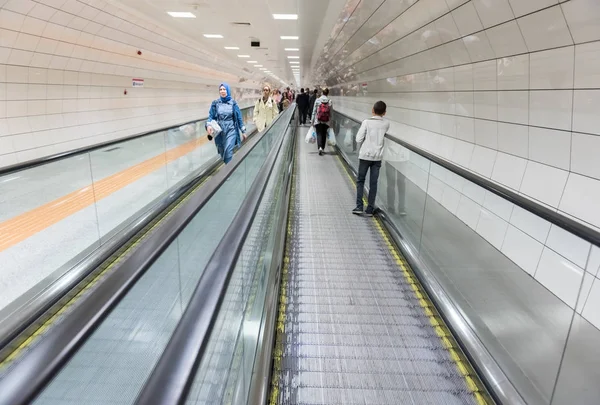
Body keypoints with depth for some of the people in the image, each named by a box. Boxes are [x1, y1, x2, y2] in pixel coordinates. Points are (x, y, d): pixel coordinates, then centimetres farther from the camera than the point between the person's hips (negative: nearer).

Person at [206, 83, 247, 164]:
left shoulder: (233, 103, -1)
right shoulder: (215, 103, 1)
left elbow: (239, 117, 4)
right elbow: (211, 116, 0)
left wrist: (243, 131, 6)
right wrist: (208, 125, -22)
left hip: (231, 130, -2)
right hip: (219, 131, 2)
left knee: (228, 153, -14)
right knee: (222, 153, 10)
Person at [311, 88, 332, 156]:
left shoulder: (317, 100, -5)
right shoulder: (330, 101, -3)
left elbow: (314, 111, -3)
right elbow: (331, 112, -1)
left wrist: (312, 121, 4)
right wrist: (330, 122, 7)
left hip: (318, 121, -1)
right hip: (326, 121, 2)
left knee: (319, 133, 2)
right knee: (324, 134, 14)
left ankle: (320, 147, -20)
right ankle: (322, 148, 21)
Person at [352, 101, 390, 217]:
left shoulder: (366, 122, -10)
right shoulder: (386, 124, 0)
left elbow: (358, 139, -10)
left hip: (365, 155, -2)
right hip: (377, 156, 2)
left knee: (360, 181, 10)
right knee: (373, 183, 7)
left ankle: (359, 206, 2)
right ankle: (370, 209, 8)